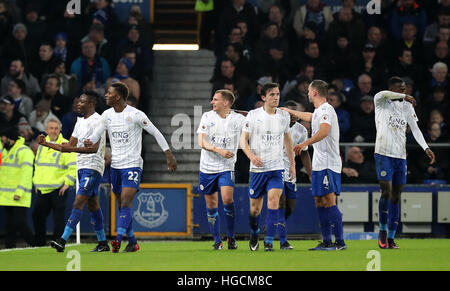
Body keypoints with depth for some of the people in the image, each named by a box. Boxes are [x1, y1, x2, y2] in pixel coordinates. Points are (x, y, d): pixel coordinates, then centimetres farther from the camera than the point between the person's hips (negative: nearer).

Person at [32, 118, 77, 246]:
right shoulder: (42, 145, 14)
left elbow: (74, 166, -9)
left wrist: (67, 183, -12)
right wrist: (36, 182, 17)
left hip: (58, 190, -6)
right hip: (42, 190, 6)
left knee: (58, 219, -6)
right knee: (37, 216, 7)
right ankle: (39, 242, 18)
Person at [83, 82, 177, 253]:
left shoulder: (135, 115, -10)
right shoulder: (107, 115, 6)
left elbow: (156, 133, -4)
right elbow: (96, 134, 12)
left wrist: (169, 155, -5)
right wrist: (89, 142, -13)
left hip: (132, 165, -6)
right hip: (115, 166, 6)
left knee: (126, 203, -18)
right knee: (122, 205, 9)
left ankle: (118, 240, -28)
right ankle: (132, 242, 20)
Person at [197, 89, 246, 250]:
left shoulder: (238, 119, -4)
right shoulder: (207, 117, 0)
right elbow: (201, 142, -8)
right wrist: (219, 150, -21)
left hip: (226, 167, -2)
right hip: (207, 167, 2)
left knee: (227, 199, -20)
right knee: (211, 205, 5)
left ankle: (231, 237, -4)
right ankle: (217, 241, 18)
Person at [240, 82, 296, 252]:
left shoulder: (284, 116, 6)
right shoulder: (253, 115, -3)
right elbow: (243, 139, -1)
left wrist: (292, 163, 19)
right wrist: (251, 156, -20)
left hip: (277, 168, 1)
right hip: (257, 168, -1)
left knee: (273, 202, -17)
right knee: (255, 207, 5)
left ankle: (269, 242, -15)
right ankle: (254, 234, 34)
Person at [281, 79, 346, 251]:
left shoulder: (326, 109, -12)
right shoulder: (318, 111, 19)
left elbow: (324, 131, -29)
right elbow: (309, 117, 43)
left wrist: (305, 144, -31)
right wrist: (289, 111, 55)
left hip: (329, 165, -10)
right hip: (319, 164, 10)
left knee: (329, 201, -12)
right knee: (319, 201, 7)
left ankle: (340, 242, -12)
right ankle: (326, 242, 9)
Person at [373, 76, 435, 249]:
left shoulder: (407, 106, 12)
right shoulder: (381, 103, -2)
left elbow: (415, 128, 9)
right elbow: (383, 95, -26)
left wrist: (426, 148, -3)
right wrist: (405, 97, -19)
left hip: (400, 157, 5)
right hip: (384, 154, -5)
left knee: (396, 197, 4)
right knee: (386, 192, -15)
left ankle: (391, 238, 7)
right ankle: (383, 230, 2)